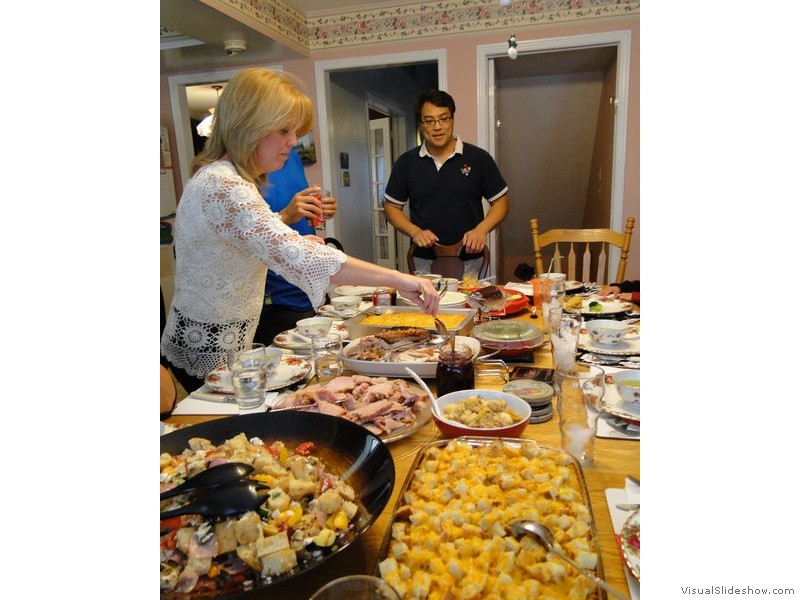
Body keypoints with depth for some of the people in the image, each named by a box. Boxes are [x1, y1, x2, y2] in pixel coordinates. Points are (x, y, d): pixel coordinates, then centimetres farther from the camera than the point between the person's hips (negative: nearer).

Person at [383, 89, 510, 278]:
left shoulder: (478, 158, 0)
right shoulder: (406, 162, 4)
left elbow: (500, 202, 6)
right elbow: (391, 206, 10)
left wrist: (481, 229, -12)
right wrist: (415, 232, -8)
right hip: (424, 262, 1)